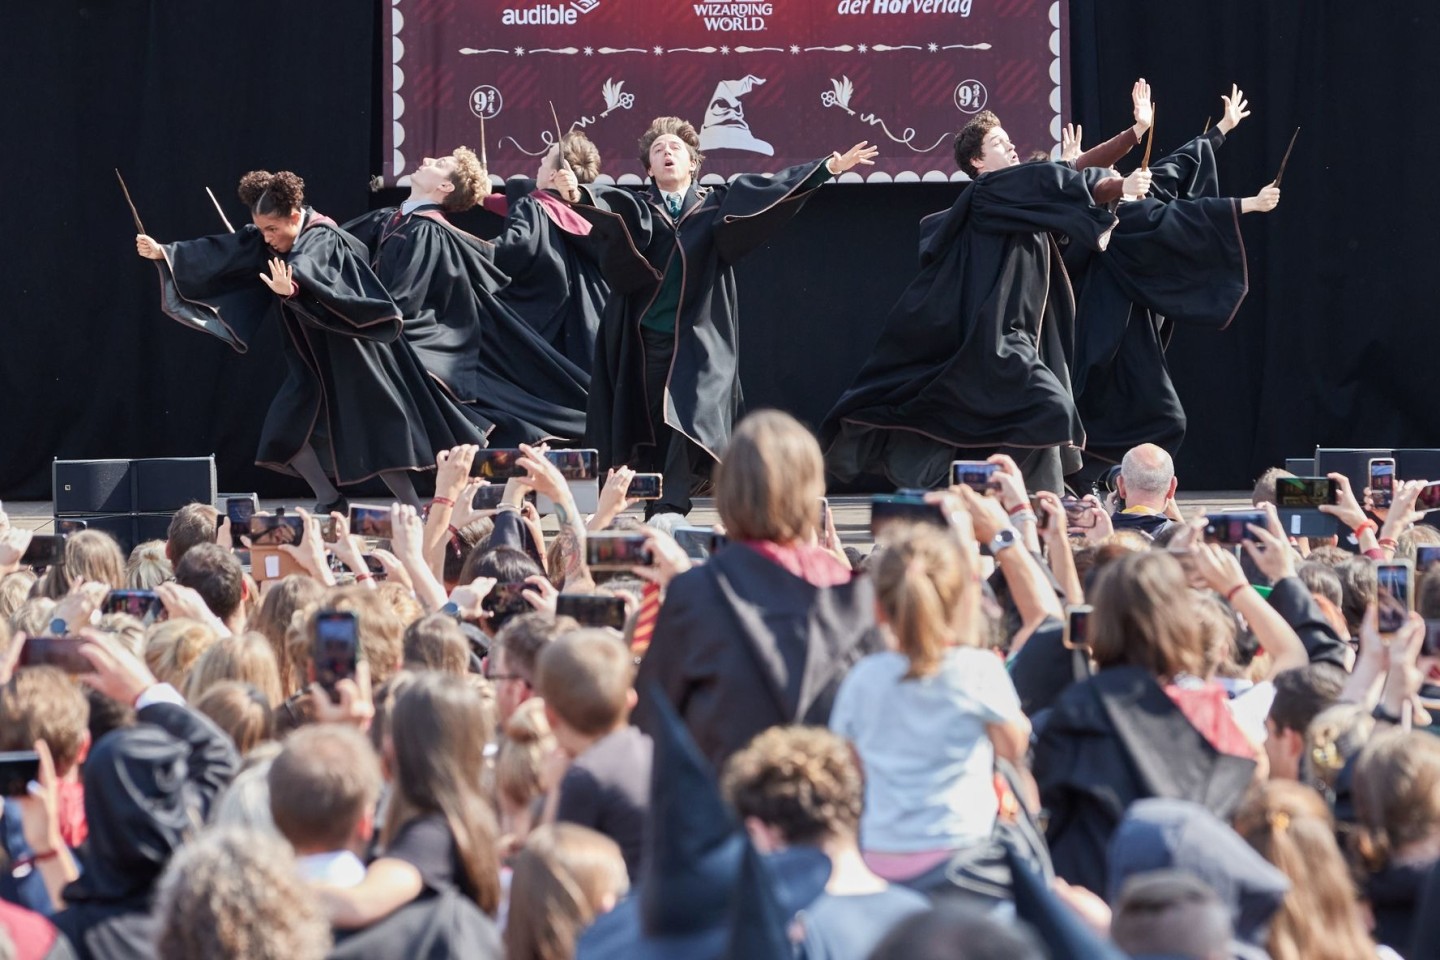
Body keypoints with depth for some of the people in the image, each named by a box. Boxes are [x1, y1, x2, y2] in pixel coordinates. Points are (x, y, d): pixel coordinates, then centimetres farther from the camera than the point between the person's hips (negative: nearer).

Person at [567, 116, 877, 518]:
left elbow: (769, 190, 4)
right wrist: (576, 194, -35)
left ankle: (670, 508, -22)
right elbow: (604, 207, -11)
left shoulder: (717, 205, 11)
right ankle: (657, 511, 11)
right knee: (652, 432, 3)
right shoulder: (634, 209, 9)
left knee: (690, 424, -17)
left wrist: (830, 167, -6)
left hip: (699, 338, -1)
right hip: (646, 339, 1)